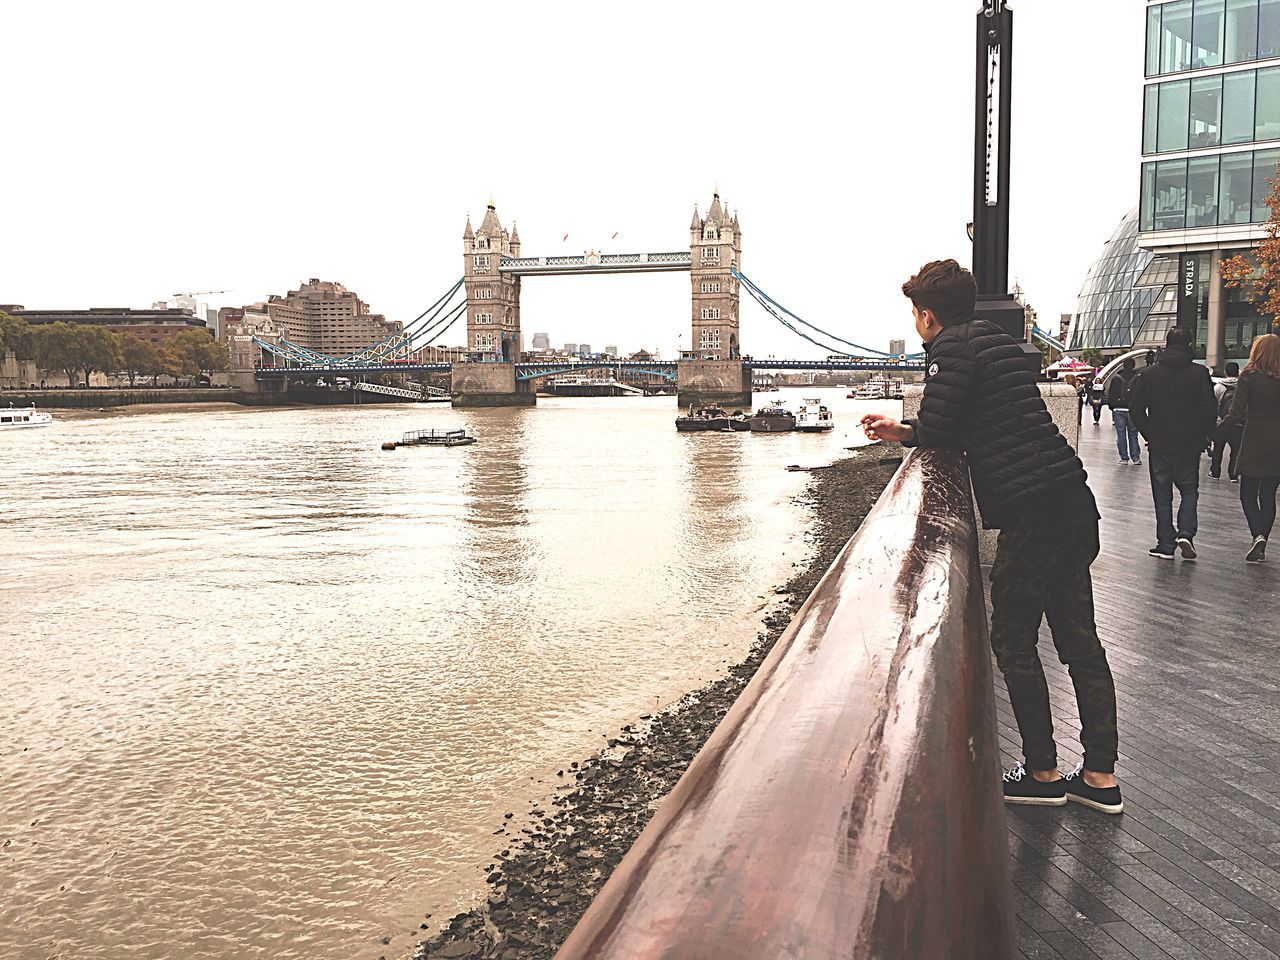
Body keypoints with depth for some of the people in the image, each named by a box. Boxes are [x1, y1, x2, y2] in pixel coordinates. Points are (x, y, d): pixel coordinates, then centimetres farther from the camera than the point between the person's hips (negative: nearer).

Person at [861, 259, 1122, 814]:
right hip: (1074, 500, 9)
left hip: (1031, 512, -9)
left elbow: (935, 431, -11)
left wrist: (904, 432, 11)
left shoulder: (952, 348, -7)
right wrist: (905, 431, 18)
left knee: (1012, 642, 4)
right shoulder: (997, 341, 21)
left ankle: (1043, 773, 12)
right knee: (1078, 639, 12)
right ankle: (1100, 776, 18)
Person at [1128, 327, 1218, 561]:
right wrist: (1204, 436, 5)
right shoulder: (1200, 373, -4)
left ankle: (1166, 544, 9)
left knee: (1162, 494, 9)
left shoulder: (1150, 373, -1)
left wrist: (1149, 434, 7)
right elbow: (1210, 409, -9)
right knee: (1189, 490, 15)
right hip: (1190, 445, 0)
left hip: (1159, 445, 0)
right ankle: (1186, 532, -5)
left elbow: (1136, 409, -3)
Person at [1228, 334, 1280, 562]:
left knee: (1248, 494, 6)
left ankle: (1258, 535, -15)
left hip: (1255, 443, -3)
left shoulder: (1249, 377, -7)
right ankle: (1261, 546, 14)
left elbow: (1237, 413, -12)